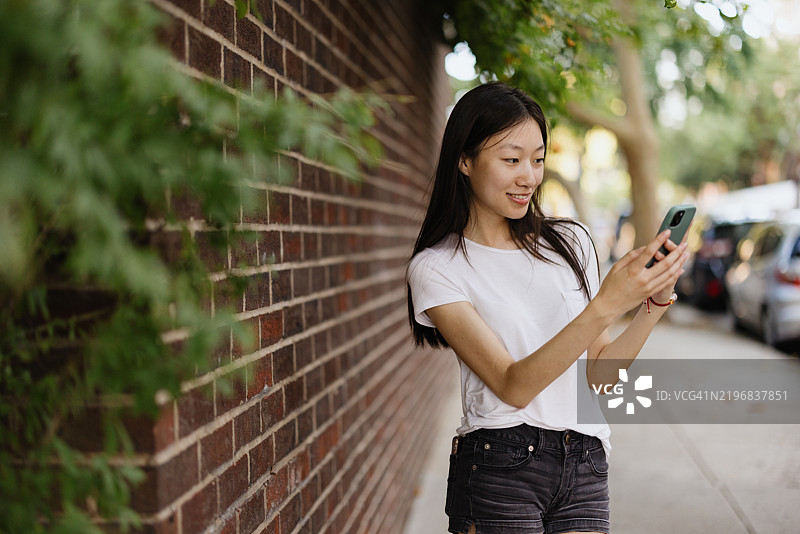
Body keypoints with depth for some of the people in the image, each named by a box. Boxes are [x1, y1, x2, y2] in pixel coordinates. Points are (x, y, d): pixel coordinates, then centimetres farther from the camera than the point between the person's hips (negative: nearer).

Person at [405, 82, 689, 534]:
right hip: (499, 468, -3)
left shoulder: (571, 242, 9)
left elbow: (599, 374, 9)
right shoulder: (436, 268, -5)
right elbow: (513, 386, -15)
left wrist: (656, 302, -5)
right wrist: (605, 306, -22)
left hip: (586, 470, 4)